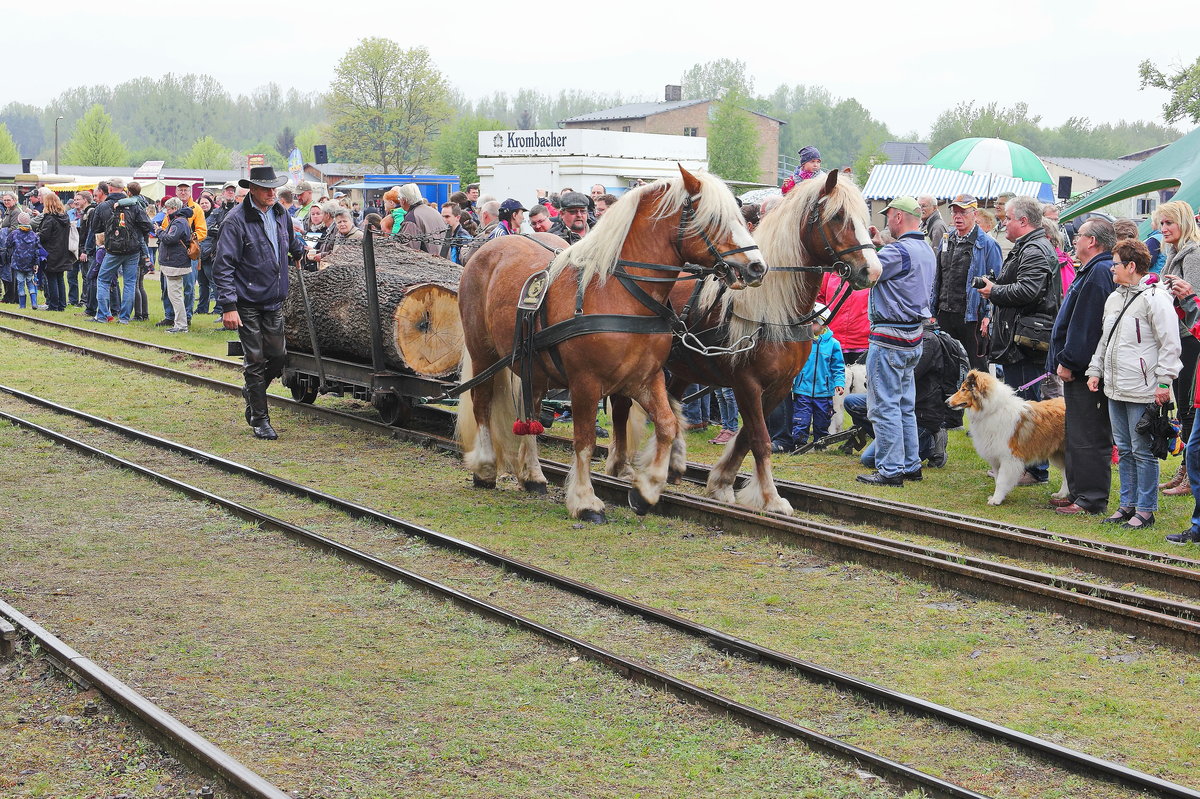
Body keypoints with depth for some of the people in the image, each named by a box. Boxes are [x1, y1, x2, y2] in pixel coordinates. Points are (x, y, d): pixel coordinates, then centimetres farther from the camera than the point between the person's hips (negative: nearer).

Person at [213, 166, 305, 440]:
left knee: (278, 356, 6)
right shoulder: (236, 220, -13)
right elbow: (223, 266, -15)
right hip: (248, 303, -6)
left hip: (275, 301, 6)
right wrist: (229, 306, -19)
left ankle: (253, 391, 34)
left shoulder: (281, 214, 6)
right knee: (255, 361, -2)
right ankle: (259, 420, 7)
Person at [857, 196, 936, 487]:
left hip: (889, 339, -10)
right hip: (914, 337, 10)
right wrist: (880, 245, 18)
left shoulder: (898, 251, -18)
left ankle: (890, 470, -4)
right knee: (906, 406, 16)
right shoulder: (927, 251, 12)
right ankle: (910, 464, 21)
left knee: (884, 406, -5)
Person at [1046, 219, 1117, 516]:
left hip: (1086, 370, -11)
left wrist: (1068, 361, -20)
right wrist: (1066, 360, 22)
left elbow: (1084, 324, -22)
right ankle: (1078, 493, 24)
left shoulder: (1099, 272, -17)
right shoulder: (1095, 270, 18)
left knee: (1087, 437, -7)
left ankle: (1091, 499, -3)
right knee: (1078, 435, 16)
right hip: (1081, 369, 11)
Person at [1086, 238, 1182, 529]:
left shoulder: (1155, 298, -12)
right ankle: (1127, 504, 23)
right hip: (1115, 390, 9)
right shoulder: (1114, 298, 15)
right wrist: (1095, 371, 19)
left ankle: (1145, 510, 4)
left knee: (1143, 451, -2)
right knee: (1124, 450, 14)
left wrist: (1163, 382, -16)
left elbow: (1170, 344, -14)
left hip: (1142, 391, -9)